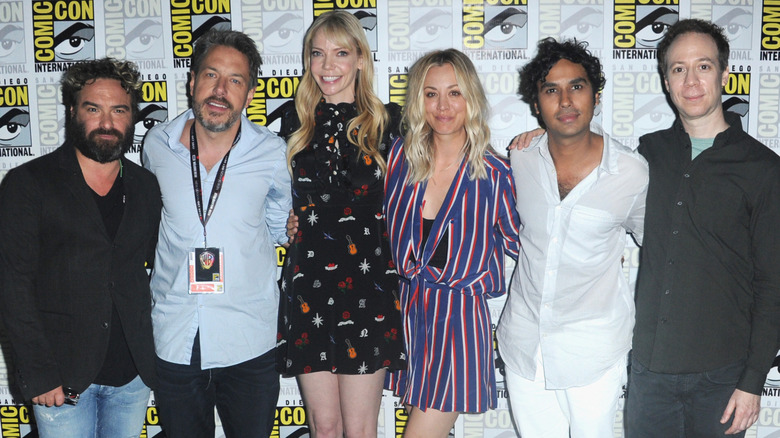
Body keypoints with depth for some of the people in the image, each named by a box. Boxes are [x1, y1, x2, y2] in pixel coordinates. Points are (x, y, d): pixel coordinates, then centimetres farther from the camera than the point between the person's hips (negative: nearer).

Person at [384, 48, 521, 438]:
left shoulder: (493, 172, -9)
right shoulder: (401, 156, -2)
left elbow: (514, 242, 2)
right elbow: (390, 226, 13)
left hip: (460, 317, -4)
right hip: (407, 310, 4)